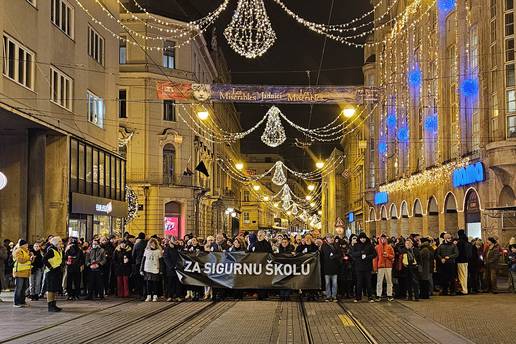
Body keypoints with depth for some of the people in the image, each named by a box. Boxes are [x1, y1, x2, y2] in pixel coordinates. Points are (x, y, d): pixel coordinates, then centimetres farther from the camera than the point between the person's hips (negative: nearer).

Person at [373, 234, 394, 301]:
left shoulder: (389, 247, 9)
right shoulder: (377, 247, 5)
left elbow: (393, 256, 9)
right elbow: (375, 258, 2)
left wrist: (388, 255, -10)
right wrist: (375, 267, -4)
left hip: (388, 266, 2)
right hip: (380, 266, -2)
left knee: (389, 281, 3)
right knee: (379, 281, -3)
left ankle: (389, 295, 7)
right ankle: (378, 296, 0)